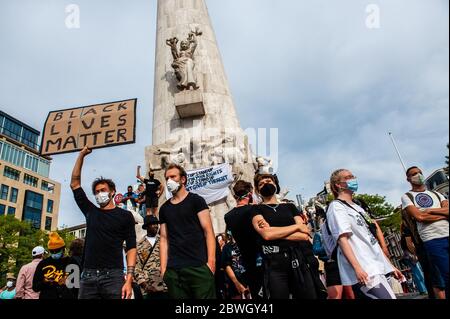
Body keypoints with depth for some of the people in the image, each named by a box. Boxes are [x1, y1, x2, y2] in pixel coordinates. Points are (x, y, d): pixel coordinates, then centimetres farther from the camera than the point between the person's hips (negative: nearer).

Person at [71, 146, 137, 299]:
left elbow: (131, 248, -1)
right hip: (88, 276, 4)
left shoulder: (125, 216, 5)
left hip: (113, 275, -3)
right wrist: (81, 155, 11)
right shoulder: (90, 212, 16)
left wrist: (129, 279, -11)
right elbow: (75, 184, 16)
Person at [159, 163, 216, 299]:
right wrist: (163, 267, 3)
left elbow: (208, 232, -4)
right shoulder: (164, 208, 13)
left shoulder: (196, 200, 1)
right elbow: (164, 239, 12)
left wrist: (211, 261, -13)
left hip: (199, 266, -3)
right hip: (173, 270, 4)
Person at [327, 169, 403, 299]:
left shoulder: (357, 207, 22)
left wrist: (389, 264, 19)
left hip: (376, 267, 9)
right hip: (364, 271, -9)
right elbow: (342, 239, -15)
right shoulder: (336, 207, -4)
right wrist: (357, 267, -25)